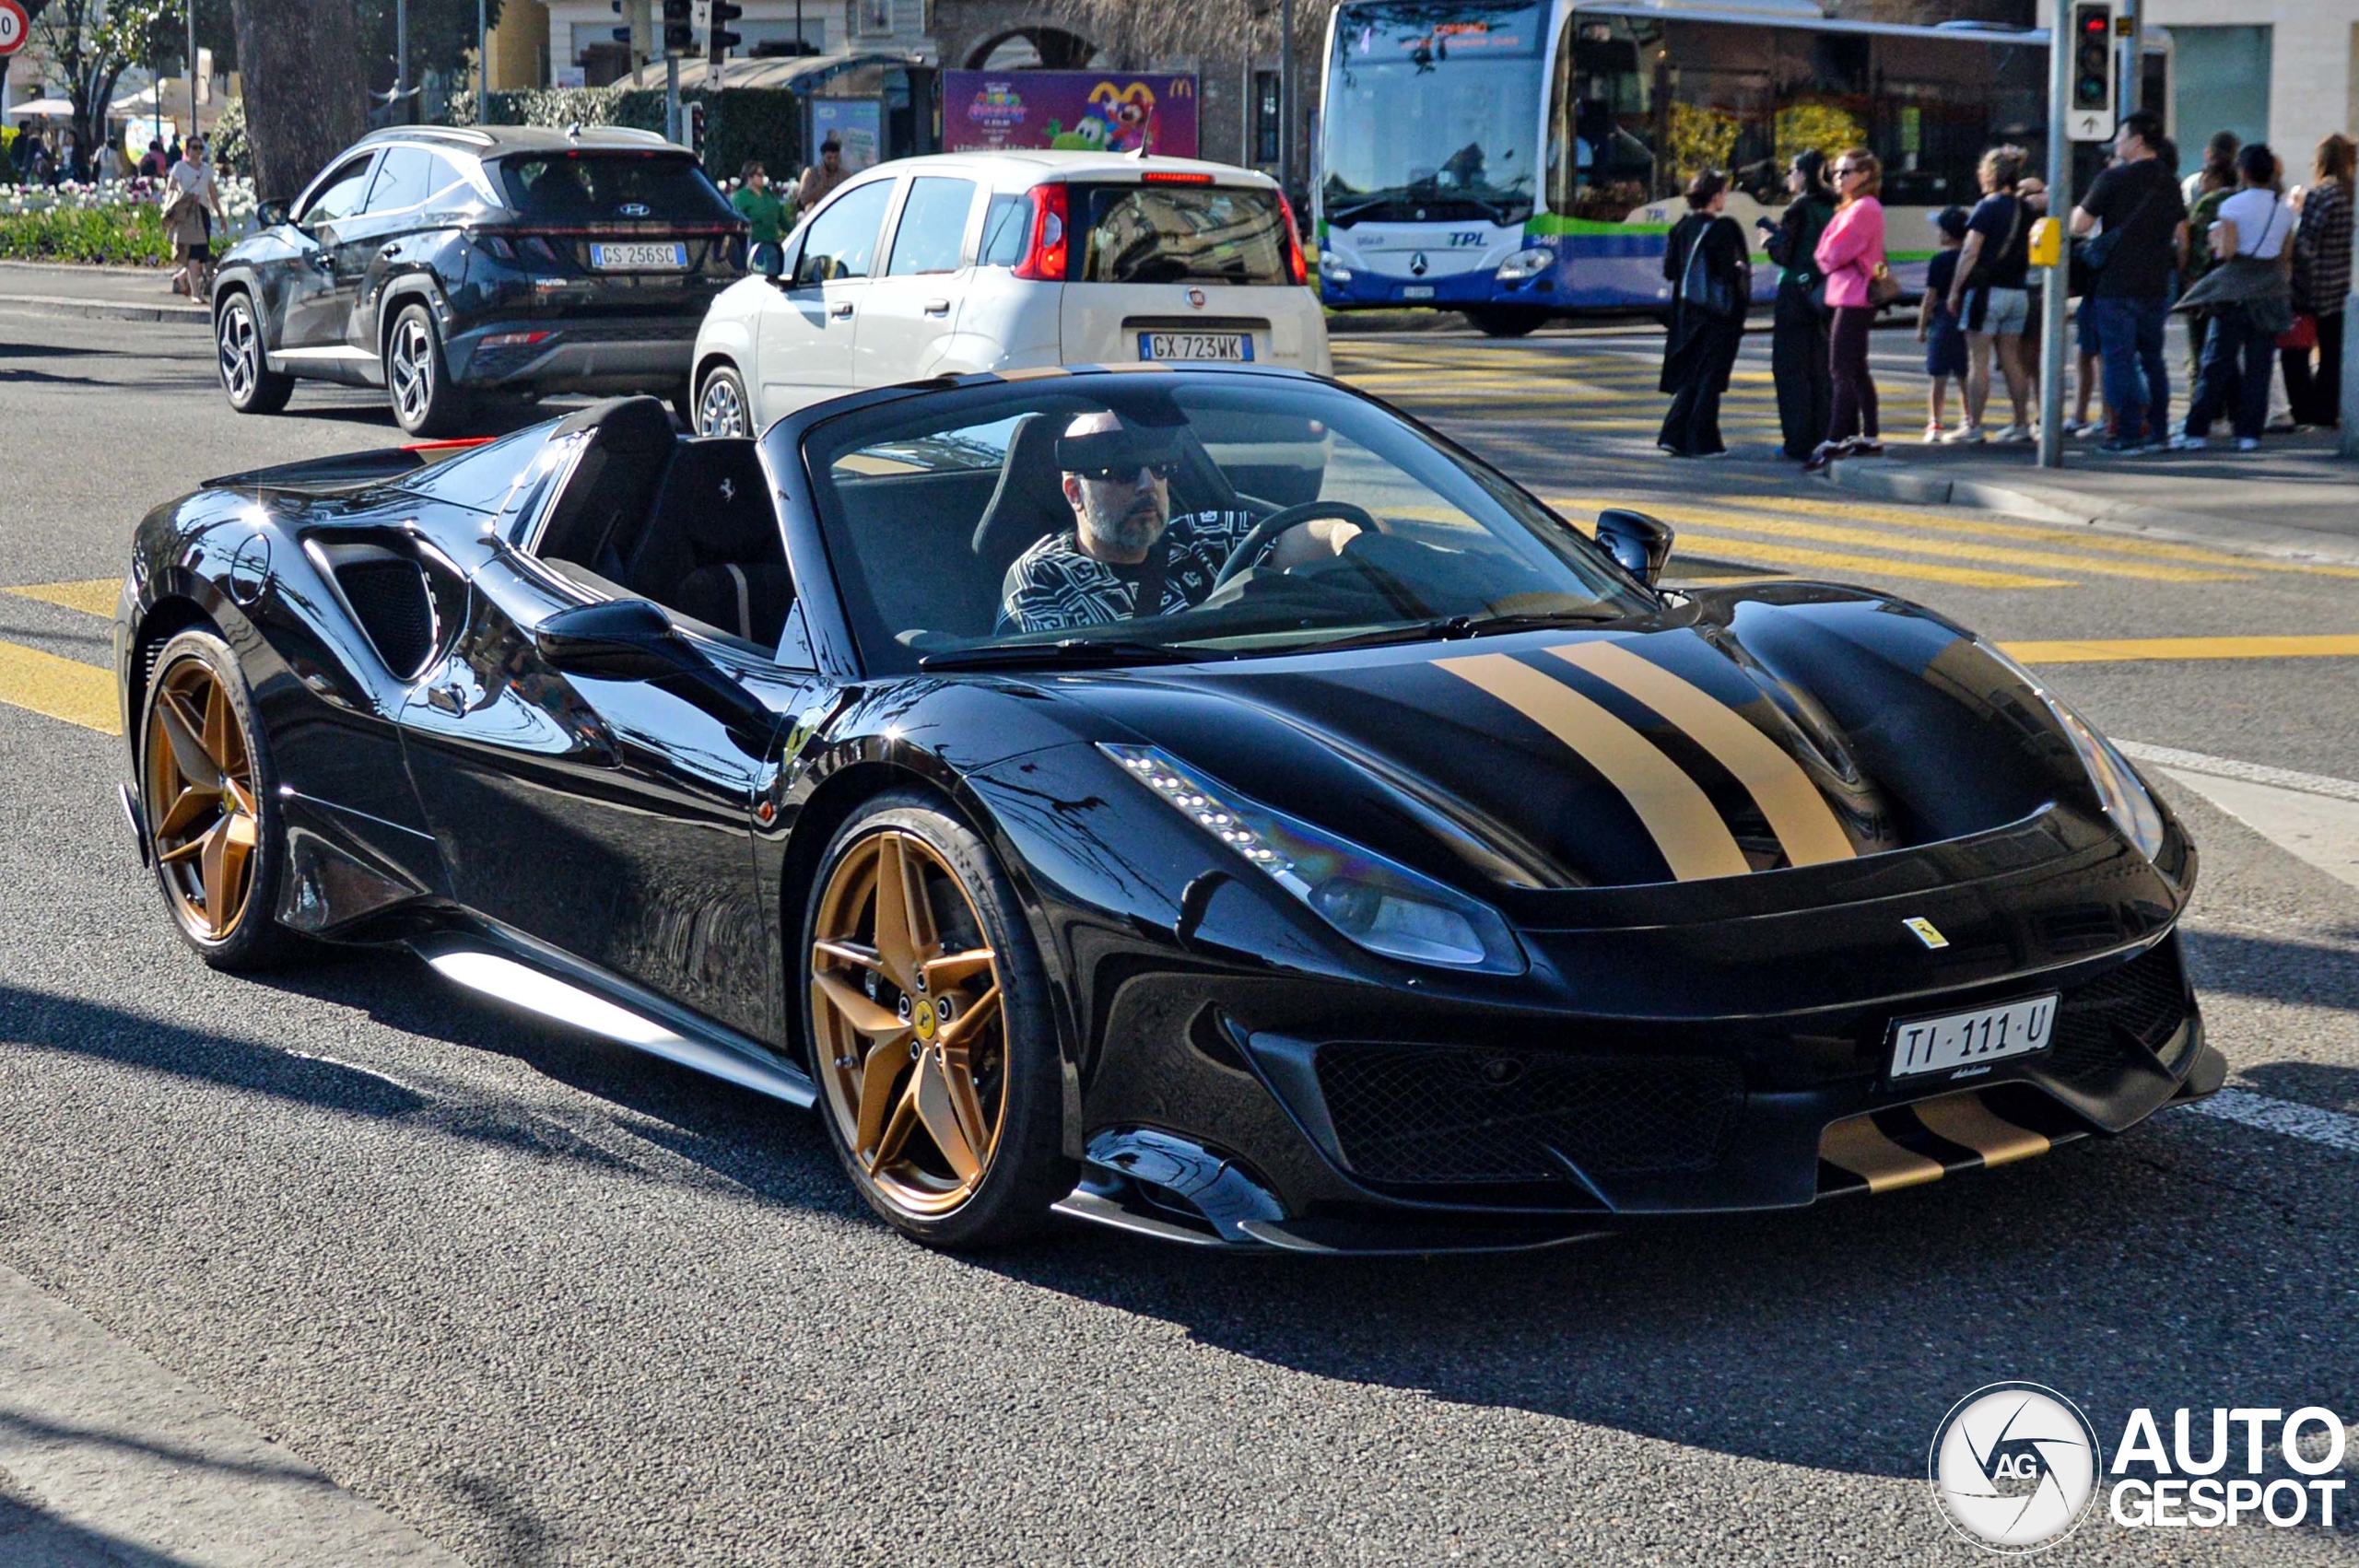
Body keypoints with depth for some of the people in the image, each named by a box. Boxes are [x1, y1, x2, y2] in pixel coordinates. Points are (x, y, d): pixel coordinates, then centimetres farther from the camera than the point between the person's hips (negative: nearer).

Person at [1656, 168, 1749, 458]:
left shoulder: (1683, 227, 4)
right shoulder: (1724, 229, -14)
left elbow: (1669, 270, 6)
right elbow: (1732, 270, -18)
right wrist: (1743, 269, 3)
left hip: (1688, 312, 6)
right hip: (1719, 312, -6)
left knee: (1690, 376, 13)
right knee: (1710, 378, 1)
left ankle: (1674, 435, 6)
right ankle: (1702, 442, 2)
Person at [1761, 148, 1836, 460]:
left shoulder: (1798, 209, -13)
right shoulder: (1831, 209, 7)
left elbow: (1783, 255, -16)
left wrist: (1769, 241, 6)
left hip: (1795, 295, -7)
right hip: (1822, 295, 7)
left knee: (1790, 368, -2)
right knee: (1819, 370, 13)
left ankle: (1799, 442, -5)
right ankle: (1823, 437, 15)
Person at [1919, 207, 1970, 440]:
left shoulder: (1939, 261, -10)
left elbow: (1930, 297, -10)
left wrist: (1921, 327, -4)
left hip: (1943, 320, -4)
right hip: (1969, 322, 4)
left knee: (1939, 377, -1)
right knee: (1965, 377, 11)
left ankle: (1934, 423, -5)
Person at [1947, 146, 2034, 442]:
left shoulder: (1987, 206, -10)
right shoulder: (2024, 209, 11)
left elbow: (1971, 251, -13)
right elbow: (2028, 253, 17)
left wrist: (1955, 289, -9)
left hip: (1987, 290, -7)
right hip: (2018, 292, 7)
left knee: (1979, 361, -4)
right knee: (2011, 361, 11)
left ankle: (1973, 426, -5)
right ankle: (2021, 424, 12)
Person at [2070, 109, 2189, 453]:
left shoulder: (2113, 179, -10)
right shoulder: (2169, 183, 9)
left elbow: (2079, 225, -9)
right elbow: (2182, 238, 13)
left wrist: (2080, 206, 11)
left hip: (2117, 285, -6)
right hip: (2156, 286, 6)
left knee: (2119, 360, -2)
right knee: (2152, 358, 14)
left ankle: (2128, 434, -4)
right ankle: (2157, 431, 15)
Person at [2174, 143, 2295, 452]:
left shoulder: (2232, 205, -8)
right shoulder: (2284, 208, 8)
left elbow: (2226, 251, -13)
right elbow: (2286, 256, 11)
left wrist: (2216, 238, 5)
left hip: (2235, 289, -4)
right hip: (2271, 288, 4)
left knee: (2217, 362, -1)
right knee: (2259, 364, 6)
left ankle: (2196, 432, -2)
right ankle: (2249, 433, 4)